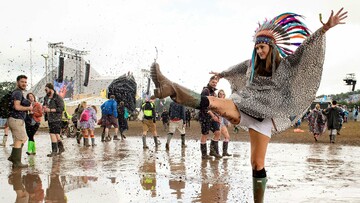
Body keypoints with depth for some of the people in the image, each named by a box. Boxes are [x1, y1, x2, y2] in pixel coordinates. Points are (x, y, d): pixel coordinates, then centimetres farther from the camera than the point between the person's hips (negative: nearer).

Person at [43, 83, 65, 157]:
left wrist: (50, 110, -20)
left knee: (53, 134, -12)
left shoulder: (58, 98, -12)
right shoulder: (46, 97, 12)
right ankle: (61, 148, 29)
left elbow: (61, 108, -18)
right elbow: (44, 105, 27)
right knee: (56, 134, 15)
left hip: (56, 119, -8)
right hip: (50, 119, 8)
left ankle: (54, 151, -6)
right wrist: (44, 107, 2)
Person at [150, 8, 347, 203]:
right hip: (243, 108, 3)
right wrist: (221, 74, 53)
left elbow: (304, 47, -9)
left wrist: (325, 28, -22)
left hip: (263, 116, -2)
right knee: (212, 102, -24)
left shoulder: (284, 65, 2)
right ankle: (171, 89, -45)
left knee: (257, 164, -6)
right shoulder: (252, 64, 14)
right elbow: (236, 69, 34)